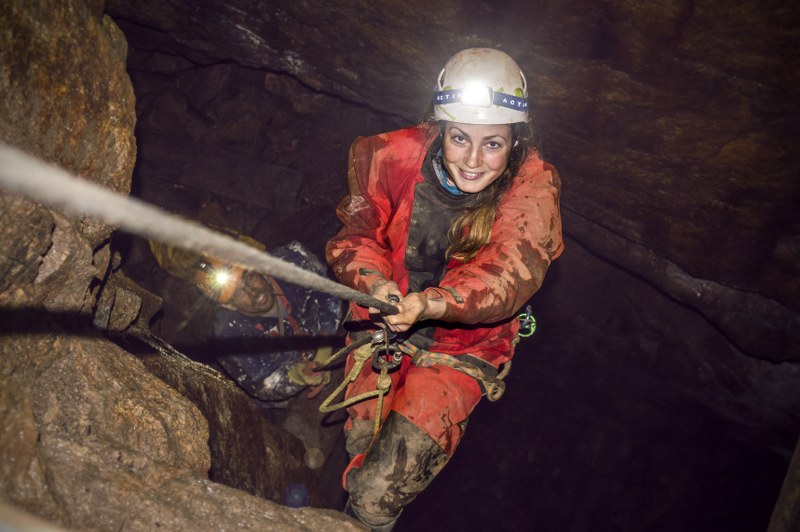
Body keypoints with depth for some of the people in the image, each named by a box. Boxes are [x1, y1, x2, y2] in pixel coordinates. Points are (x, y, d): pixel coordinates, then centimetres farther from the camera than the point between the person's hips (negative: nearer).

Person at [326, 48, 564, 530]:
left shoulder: (532, 189, -18)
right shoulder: (394, 157, -13)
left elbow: (509, 277, -30)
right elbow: (357, 236, -8)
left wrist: (428, 304, -47)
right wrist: (376, 284, -32)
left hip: (462, 346, -2)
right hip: (382, 326, 3)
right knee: (358, 451, 8)